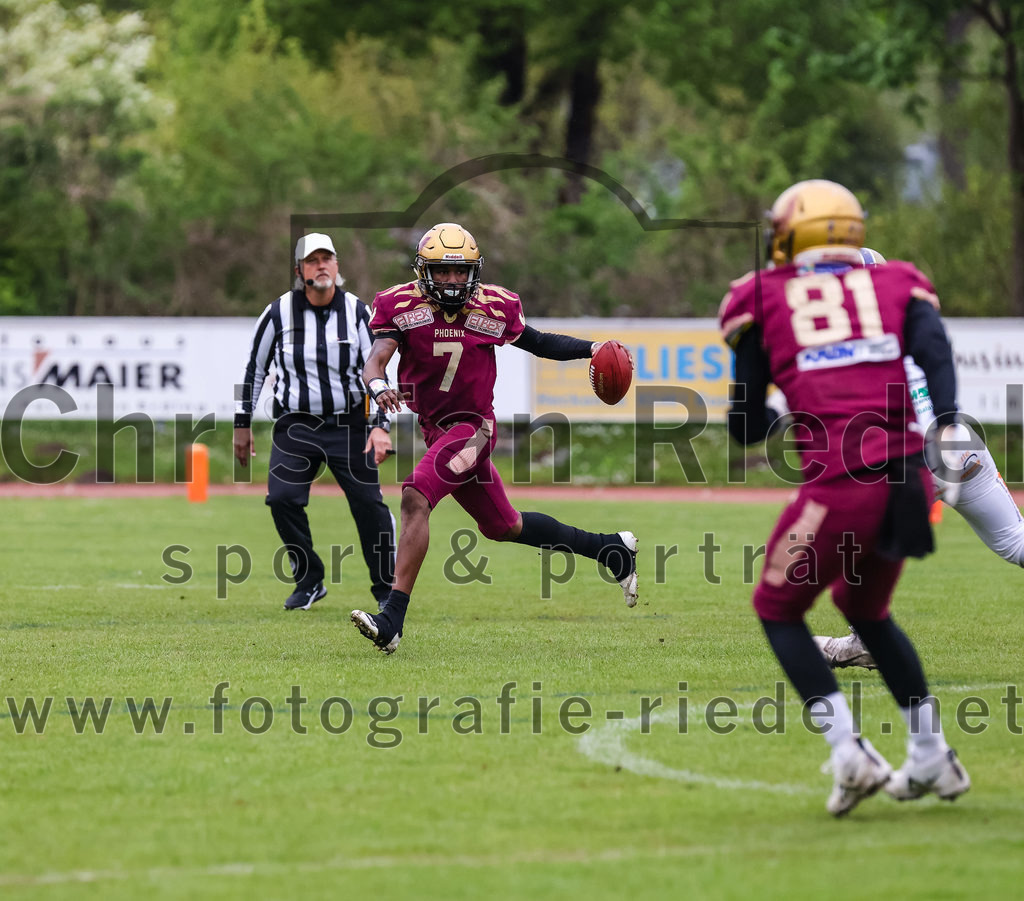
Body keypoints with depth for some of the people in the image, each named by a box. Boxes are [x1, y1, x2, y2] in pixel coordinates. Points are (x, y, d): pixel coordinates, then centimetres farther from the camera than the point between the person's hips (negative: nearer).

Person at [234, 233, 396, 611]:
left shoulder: (357, 312, -4)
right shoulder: (279, 313, -3)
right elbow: (255, 367, 7)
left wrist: (380, 425, -19)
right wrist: (242, 424, 9)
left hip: (348, 424, 0)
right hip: (295, 424, 1)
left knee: (368, 502, -7)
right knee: (282, 498, -14)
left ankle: (386, 585, 12)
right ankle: (309, 582, 4)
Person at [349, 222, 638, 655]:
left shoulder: (494, 308, -5)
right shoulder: (402, 306, -6)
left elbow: (539, 343, 11)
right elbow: (374, 362, -18)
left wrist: (592, 349, -1)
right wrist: (378, 386, -40)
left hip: (471, 426, -4)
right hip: (434, 430, 4)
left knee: (415, 499, -26)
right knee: (504, 527, 18)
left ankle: (392, 620, -29)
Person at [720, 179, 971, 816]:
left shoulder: (764, 300, 13)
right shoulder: (896, 285, 18)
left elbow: (746, 428, 15)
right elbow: (935, 353, -4)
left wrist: (770, 420, 36)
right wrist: (947, 431, -12)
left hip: (838, 485, -4)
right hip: (907, 476, 4)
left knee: (778, 609, 17)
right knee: (866, 609, 28)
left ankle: (849, 751, 0)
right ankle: (933, 757, 26)